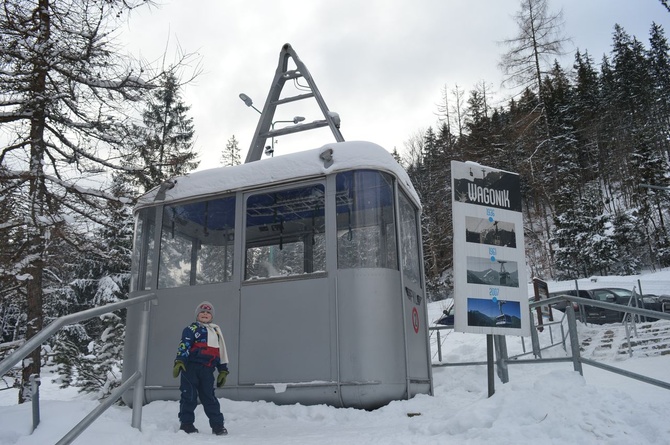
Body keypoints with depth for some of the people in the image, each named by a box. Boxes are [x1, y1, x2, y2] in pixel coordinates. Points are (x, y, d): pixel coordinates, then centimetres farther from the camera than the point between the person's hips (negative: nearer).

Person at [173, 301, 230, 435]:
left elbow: (221, 352, 23)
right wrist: (179, 361, -24)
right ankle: (186, 423, 10)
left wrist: (223, 371, 19)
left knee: (209, 397, 4)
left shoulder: (216, 331, 22)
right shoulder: (192, 328, 4)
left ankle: (217, 425, 6)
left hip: (207, 370, 4)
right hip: (191, 366, -4)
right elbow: (184, 345, -9)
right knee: (189, 396, -2)